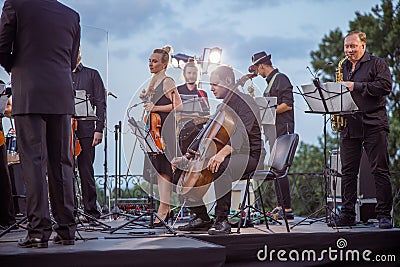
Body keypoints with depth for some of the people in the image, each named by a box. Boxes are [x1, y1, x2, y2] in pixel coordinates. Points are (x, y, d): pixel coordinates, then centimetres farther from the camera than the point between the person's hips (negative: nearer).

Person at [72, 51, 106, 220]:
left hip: (85, 131, -3)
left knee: (86, 172, -3)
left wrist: (99, 129, -6)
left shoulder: (91, 75, 10)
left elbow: (100, 103, 4)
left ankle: (91, 210, 4)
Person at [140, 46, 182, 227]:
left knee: (164, 169, -12)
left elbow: (177, 105, -14)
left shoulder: (167, 81, -8)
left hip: (165, 129, -9)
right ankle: (166, 209, 12)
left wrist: (155, 107, -17)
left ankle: (163, 210, -14)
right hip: (155, 129, 9)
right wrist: (146, 99, 11)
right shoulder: (153, 82, 19)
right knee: (159, 169, 8)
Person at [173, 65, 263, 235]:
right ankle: (201, 218, 3)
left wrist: (223, 153, -45)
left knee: (220, 168, -39)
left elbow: (241, 133, -29)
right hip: (227, 156, 9)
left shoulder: (245, 102, -11)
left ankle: (222, 221, -30)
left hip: (247, 156, -9)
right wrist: (186, 157, 7)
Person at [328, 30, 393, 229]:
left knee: (380, 170, -5)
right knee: (348, 171, 5)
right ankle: (347, 214, 10)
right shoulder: (343, 67, 20)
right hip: (348, 125, 5)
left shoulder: (377, 63, 3)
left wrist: (356, 86, -14)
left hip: (373, 125, -5)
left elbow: (385, 86, -12)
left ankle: (384, 215, 0)